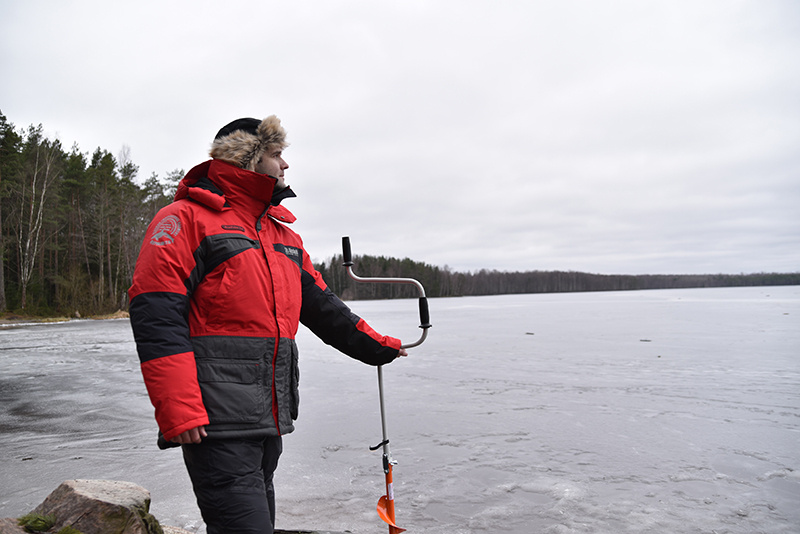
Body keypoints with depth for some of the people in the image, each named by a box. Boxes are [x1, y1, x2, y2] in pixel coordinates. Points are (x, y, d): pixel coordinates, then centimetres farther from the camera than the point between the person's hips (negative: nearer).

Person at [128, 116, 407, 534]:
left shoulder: (283, 234, 18)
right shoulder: (187, 220, -7)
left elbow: (320, 305, 22)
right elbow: (156, 318, -15)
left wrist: (375, 346, 21)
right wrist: (179, 413, -21)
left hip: (270, 419, 8)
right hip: (216, 423, -8)